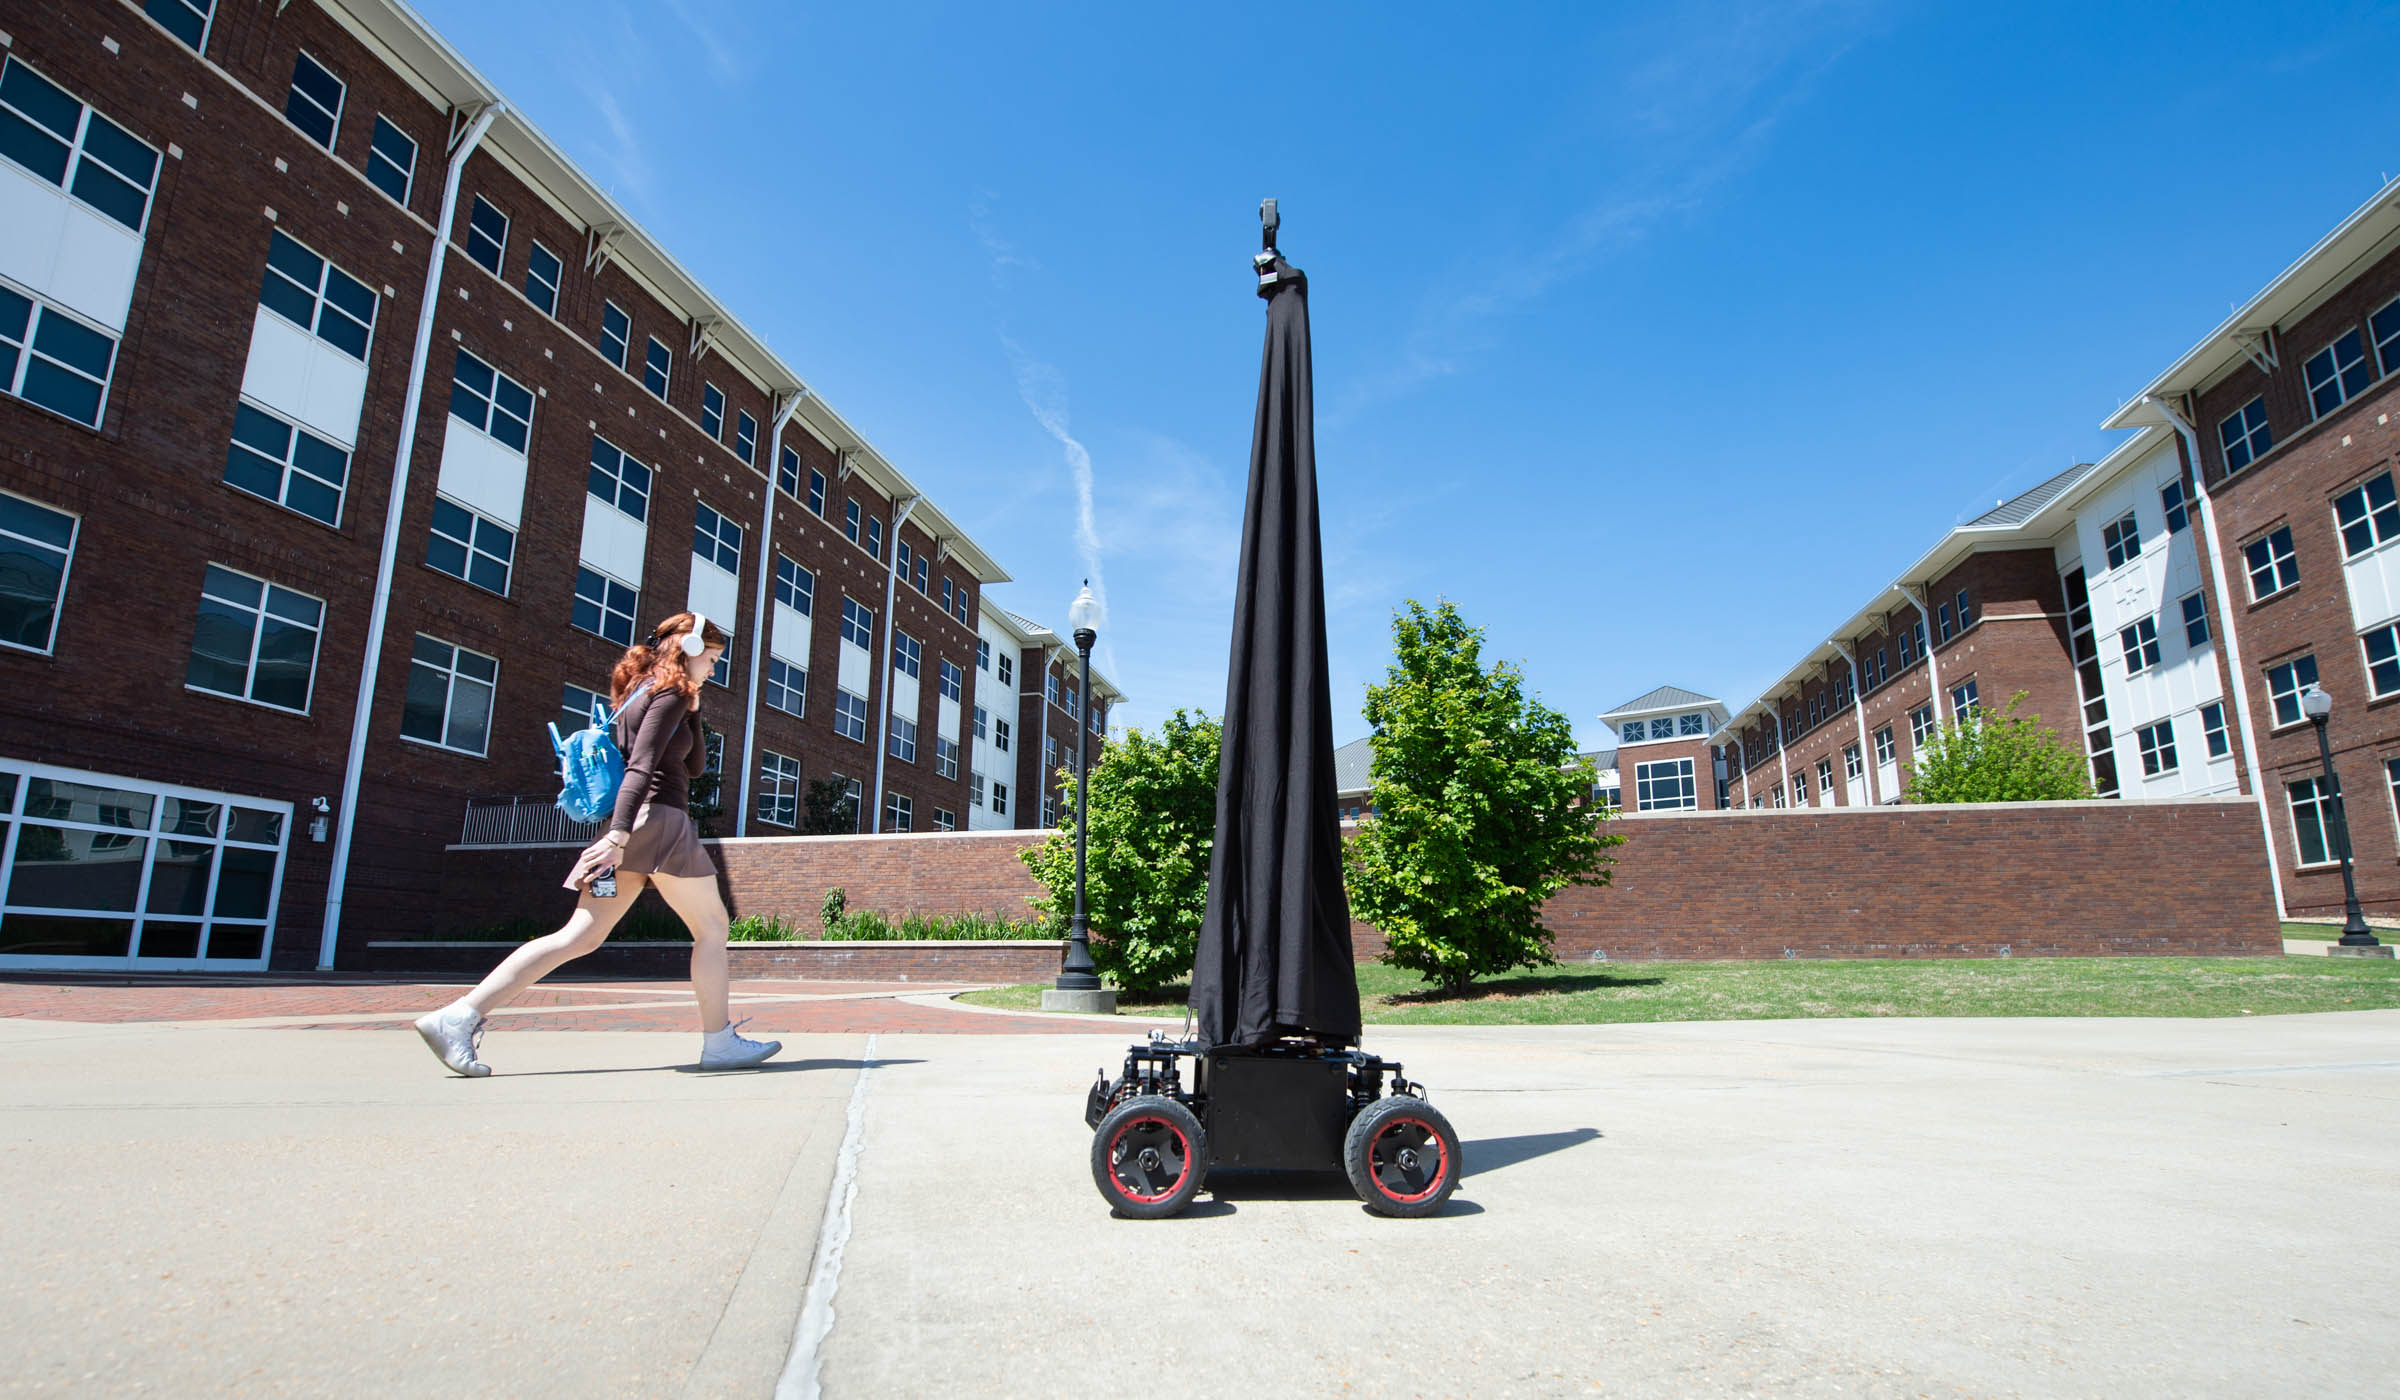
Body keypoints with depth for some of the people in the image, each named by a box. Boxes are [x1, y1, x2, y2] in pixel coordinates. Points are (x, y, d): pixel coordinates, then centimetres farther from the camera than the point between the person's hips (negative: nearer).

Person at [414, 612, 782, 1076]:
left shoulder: (640, 692, 24)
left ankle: (458, 1016, -3)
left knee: (580, 936, 3)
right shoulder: (669, 692, -6)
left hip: (630, 828, 9)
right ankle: (719, 1041, 5)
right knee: (712, 927, 2)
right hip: (659, 818, -9)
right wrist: (618, 835, -27)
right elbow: (641, 766, -20)